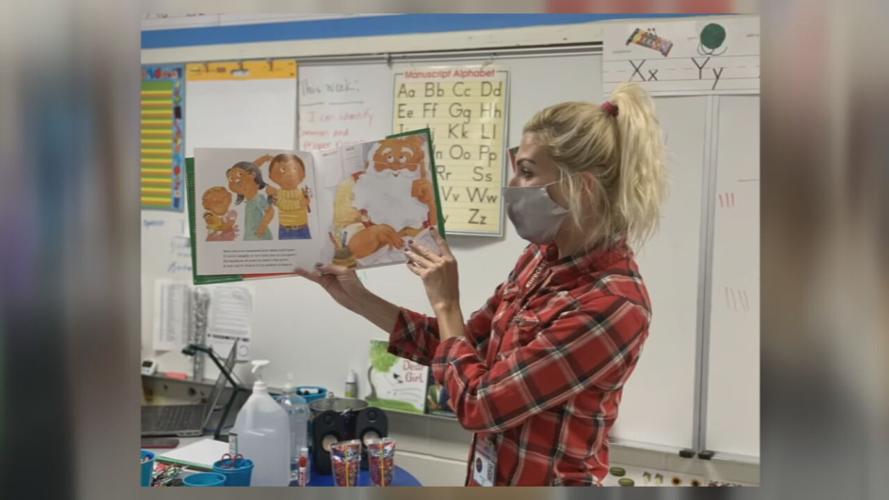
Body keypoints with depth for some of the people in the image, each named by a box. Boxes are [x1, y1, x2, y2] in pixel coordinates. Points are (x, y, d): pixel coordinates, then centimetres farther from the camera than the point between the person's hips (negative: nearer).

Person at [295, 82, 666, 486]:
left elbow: (478, 404, -23)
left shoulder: (613, 306, -27)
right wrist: (357, 299, 4)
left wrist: (444, 303, -12)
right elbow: (467, 345, 9)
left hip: (542, 484, -7)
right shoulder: (542, 257, -2)